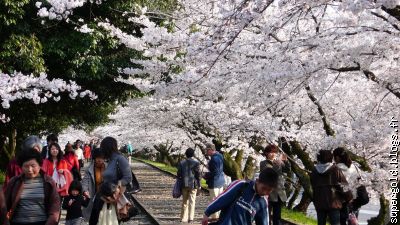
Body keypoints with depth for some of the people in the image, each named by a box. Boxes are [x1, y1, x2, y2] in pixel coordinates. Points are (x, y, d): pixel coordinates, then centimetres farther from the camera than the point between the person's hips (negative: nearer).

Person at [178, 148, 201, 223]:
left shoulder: (181, 163, 2)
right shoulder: (196, 163, -6)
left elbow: (179, 174, 4)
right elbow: (198, 175, -7)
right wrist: (199, 185, 1)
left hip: (184, 184, 3)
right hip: (193, 184, -3)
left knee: (184, 201, 13)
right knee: (192, 201, 2)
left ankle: (183, 218, 16)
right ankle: (190, 218, -2)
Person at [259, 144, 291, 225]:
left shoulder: (279, 162, 12)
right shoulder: (263, 164, 1)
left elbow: (288, 168, 0)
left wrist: (286, 161, -18)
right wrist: (276, 164, -24)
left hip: (279, 193, 4)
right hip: (269, 193, -4)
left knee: (277, 216, 10)